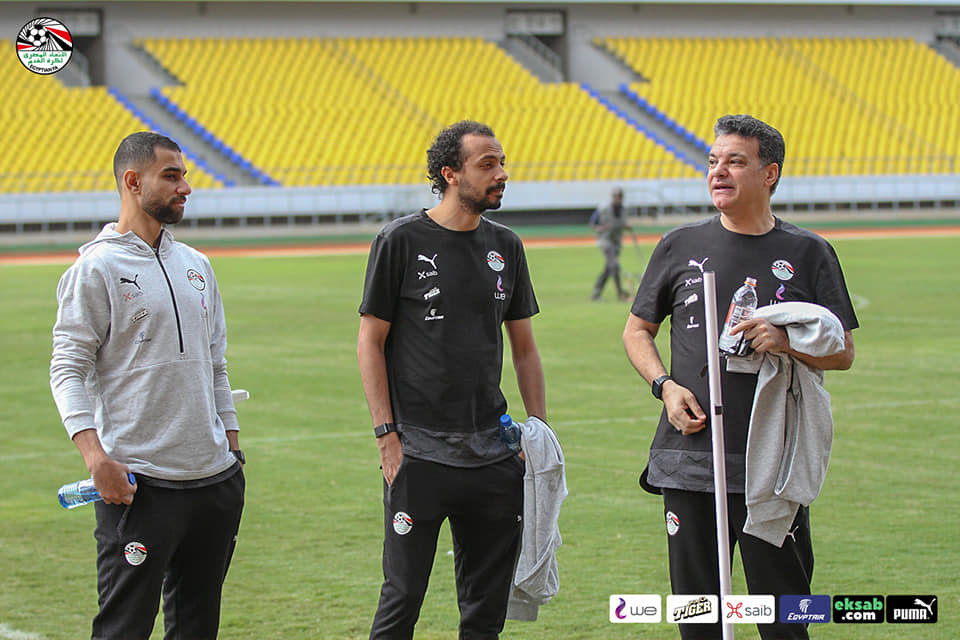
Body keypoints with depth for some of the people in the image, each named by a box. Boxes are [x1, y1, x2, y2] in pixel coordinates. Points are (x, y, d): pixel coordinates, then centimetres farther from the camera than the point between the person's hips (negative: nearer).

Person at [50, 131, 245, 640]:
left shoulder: (196, 265, 16)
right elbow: (68, 369, -11)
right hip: (138, 483, -7)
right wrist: (96, 457, -22)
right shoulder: (97, 268, -6)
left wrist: (232, 446, 17)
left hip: (215, 479, 7)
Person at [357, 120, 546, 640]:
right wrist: (386, 434, -10)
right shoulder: (401, 241, -4)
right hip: (419, 458, -5)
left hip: (493, 456, 5)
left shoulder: (505, 246, 10)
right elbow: (370, 342, -3)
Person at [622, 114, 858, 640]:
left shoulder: (808, 253, 4)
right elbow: (637, 329, 16)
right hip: (689, 458, 2)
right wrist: (664, 385, -2)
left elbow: (843, 352, 5)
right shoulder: (680, 247, 8)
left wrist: (787, 343, -14)